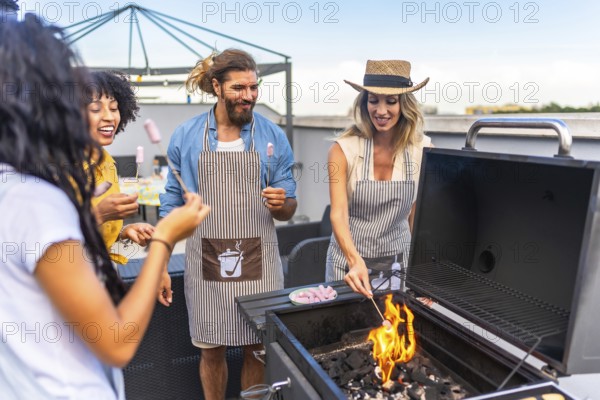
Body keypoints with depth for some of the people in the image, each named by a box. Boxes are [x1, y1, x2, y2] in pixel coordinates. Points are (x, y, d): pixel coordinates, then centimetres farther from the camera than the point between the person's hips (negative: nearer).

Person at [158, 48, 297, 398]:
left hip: (258, 262, 0)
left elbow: (288, 211, 3)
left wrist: (281, 204, -20)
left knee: (258, 349, 11)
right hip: (207, 264, 0)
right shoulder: (186, 137, -1)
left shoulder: (274, 137, -2)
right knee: (212, 351, 13)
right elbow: (172, 205, 4)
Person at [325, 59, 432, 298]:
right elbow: (338, 214, -23)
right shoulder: (344, 149, -16)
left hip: (398, 259, 2)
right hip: (349, 260, -2)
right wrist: (356, 261, -38)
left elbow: (417, 212, 4)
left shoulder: (422, 149, -7)